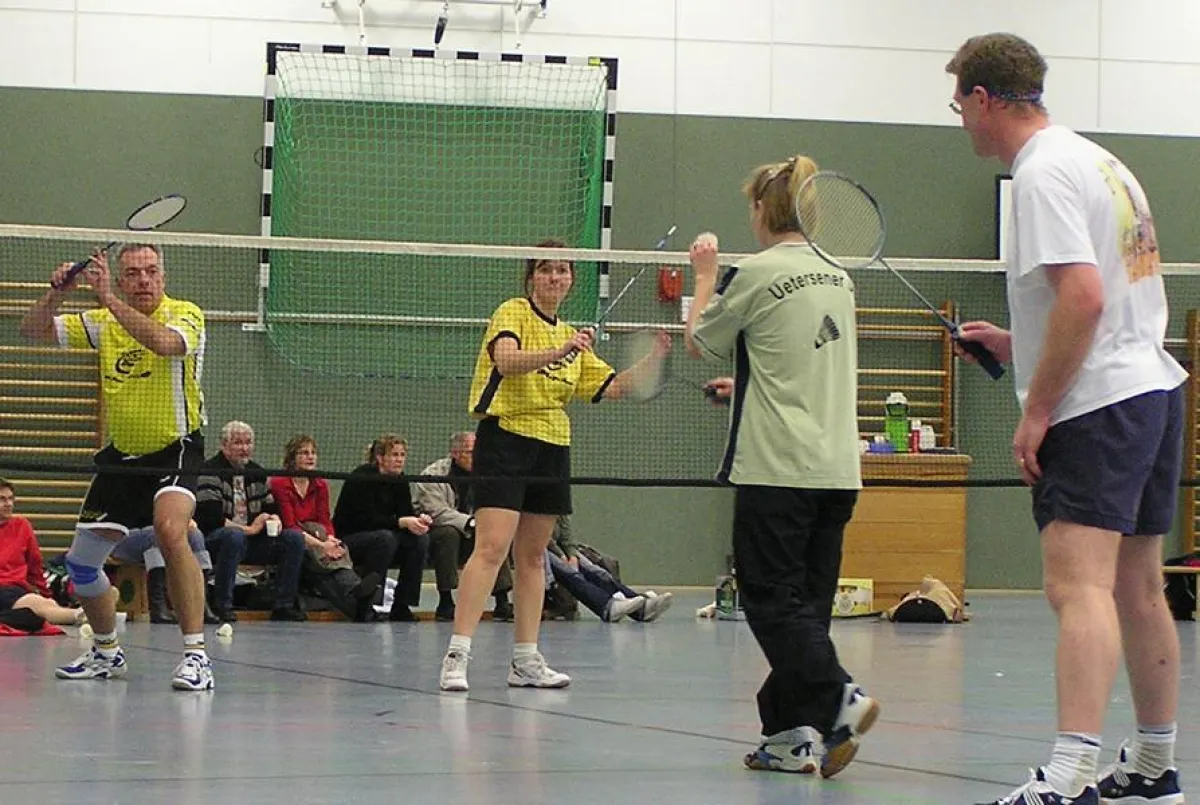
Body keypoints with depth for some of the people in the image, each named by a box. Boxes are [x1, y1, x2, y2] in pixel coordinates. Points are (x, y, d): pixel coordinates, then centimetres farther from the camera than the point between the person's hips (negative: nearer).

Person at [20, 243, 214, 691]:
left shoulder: (185, 314, -11)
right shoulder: (104, 323, 4)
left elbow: (164, 342, -34)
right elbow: (33, 331, 5)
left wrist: (108, 299, -38)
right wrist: (57, 293, -14)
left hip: (174, 451, -6)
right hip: (120, 454, 6)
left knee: (171, 531, -33)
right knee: (80, 563, 9)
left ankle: (196, 654, -30)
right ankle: (106, 653, 34)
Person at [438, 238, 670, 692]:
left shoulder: (570, 336, 19)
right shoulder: (513, 314, -3)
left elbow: (610, 387, 19)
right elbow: (506, 360, -23)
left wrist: (651, 362, 3)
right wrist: (558, 352, -38)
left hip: (552, 449, 7)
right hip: (506, 438, -7)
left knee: (532, 556, 9)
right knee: (492, 547, -17)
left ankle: (526, 660, 12)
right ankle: (457, 655, -21)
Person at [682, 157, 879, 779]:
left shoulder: (754, 274, -9)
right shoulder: (837, 277, 11)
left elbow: (699, 343, 6)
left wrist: (704, 276, 20)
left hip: (777, 466, -7)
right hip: (838, 467, 7)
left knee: (772, 599, -4)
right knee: (807, 602, 9)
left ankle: (839, 698, -21)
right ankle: (793, 734, 6)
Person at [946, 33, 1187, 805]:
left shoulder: (1043, 173, -13)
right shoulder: (1102, 162, 17)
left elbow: (1083, 297, -23)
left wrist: (1037, 409, -18)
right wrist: (1021, 344, 24)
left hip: (1098, 406, -10)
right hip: (1155, 387, 10)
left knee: (1079, 588, -18)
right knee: (1137, 590, 16)